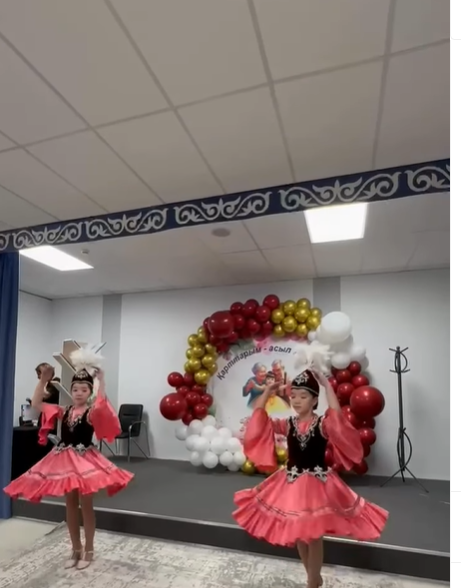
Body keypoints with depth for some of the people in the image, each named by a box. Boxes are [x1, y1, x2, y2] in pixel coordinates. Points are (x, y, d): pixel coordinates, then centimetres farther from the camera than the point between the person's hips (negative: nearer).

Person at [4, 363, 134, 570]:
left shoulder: (93, 412, -9)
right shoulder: (64, 412, 4)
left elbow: (102, 403, -35)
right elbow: (36, 404, 1)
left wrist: (101, 380, -34)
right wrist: (43, 380, -9)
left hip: (84, 460, -5)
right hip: (64, 460, 5)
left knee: (85, 505, 6)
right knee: (70, 505, 15)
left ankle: (88, 550, 24)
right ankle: (76, 549, 31)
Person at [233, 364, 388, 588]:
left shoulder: (324, 424, -14)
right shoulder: (288, 425, -4)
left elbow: (336, 413, -37)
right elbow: (258, 418, -11)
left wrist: (326, 383, -33)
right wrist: (269, 390, -15)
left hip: (317, 484, -4)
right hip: (291, 483, 4)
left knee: (314, 536, 9)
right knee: (298, 535, 18)